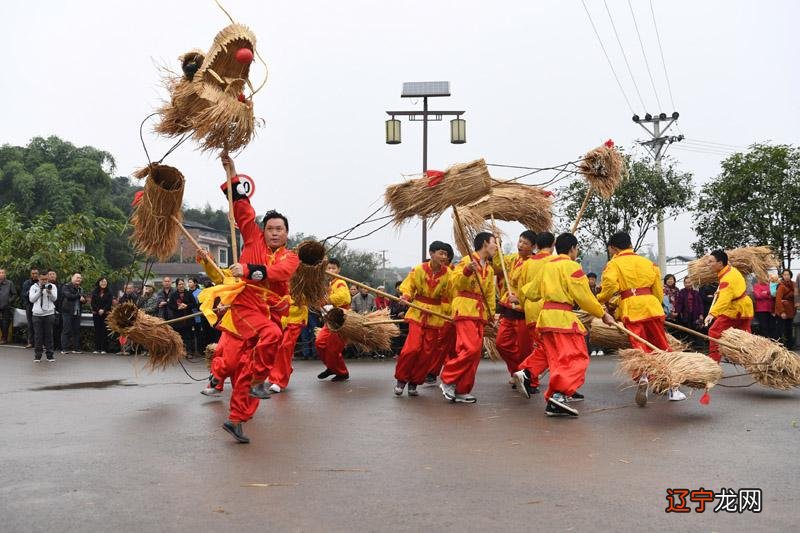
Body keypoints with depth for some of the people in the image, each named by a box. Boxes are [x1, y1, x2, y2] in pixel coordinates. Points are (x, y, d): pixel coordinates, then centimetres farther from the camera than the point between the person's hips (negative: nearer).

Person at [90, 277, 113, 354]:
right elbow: (93, 303, 2)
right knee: (97, 331, 1)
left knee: (104, 330, -4)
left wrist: (103, 310, -14)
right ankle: (97, 348, 3)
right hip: (96, 314, 1)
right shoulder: (94, 292, 9)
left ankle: (104, 349, -2)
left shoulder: (109, 293, 5)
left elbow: (109, 303, -2)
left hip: (106, 314, -1)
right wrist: (98, 310, -10)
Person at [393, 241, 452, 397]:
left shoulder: (448, 274, -4)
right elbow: (408, 287, 6)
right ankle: (401, 379, 6)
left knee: (428, 352, 3)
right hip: (417, 313, -2)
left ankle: (414, 382, 21)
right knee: (413, 347, -14)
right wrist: (406, 296, -13)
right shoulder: (419, 270, -6)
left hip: (436, 315, 2)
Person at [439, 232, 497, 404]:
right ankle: (448, 380, -7)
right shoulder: (468, 261, -5)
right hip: (465, 310, -8)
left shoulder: (489, 269, 20)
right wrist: (467, 271, -31)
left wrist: (491, 313, 14)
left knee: (476, 352, 5)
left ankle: (461, 390, 11)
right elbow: (456, 283, -15)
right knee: (470, 348, -20)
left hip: (480, 313, 8)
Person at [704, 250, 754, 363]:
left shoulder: (727, 278, -25)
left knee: (714, 332, -10)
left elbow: (724, 299, -40)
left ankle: (713, 359, -11)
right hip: (744, 308, 10)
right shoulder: (732, 269, 4)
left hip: (733, 310, -10)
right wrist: (720, 291, 21)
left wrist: (712, 313, -50)